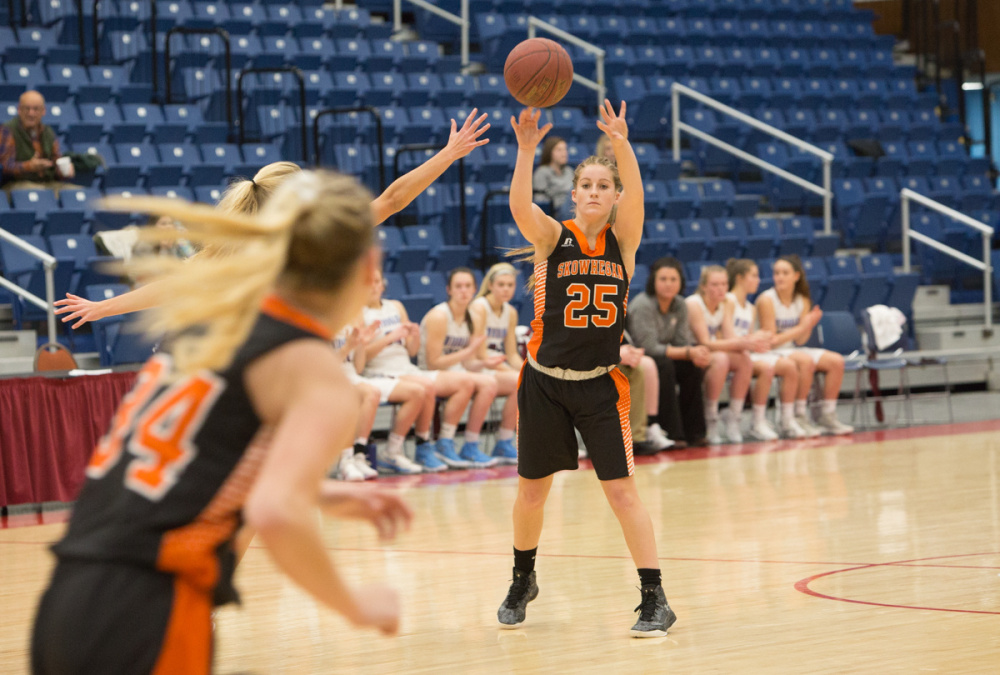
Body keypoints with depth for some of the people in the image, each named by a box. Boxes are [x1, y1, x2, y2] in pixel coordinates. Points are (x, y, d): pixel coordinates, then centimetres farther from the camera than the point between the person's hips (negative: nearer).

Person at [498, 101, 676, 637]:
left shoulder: (622, 240, -1)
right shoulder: (552, 238, -4)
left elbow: (636, 195, -21)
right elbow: (520, 205, -24)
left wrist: (621, 144, -39)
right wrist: (526, 149, -40)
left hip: (600, 384, 0)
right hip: (544, 381, 0)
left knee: (622, 491, -6)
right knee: (531, 490, 11)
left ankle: (655, 599, -1)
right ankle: (523, 581, 34)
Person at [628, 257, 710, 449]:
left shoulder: (680, 305, 2)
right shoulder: (643, 306, -20)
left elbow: (683, 342, -3)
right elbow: (650, 347, -25)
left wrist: (698, 353, -27)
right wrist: (688, 352, -30)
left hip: (664, 357, 7)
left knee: (694, 367, -19)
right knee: (664, 365, -35)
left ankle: (692, 433, -12)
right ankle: (671, 435, -30)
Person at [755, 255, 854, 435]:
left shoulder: (802, 301, 4)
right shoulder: (767, 300, -14)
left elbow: (800, 341, 3)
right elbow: (771, 341, -16)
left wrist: (809, 325, -17)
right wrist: (801, 327, -18)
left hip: (793, 350, 7)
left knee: (836, 361, -9)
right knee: (806, 361, -34)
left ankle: (827, 415, -3)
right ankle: (800, 417, -27)